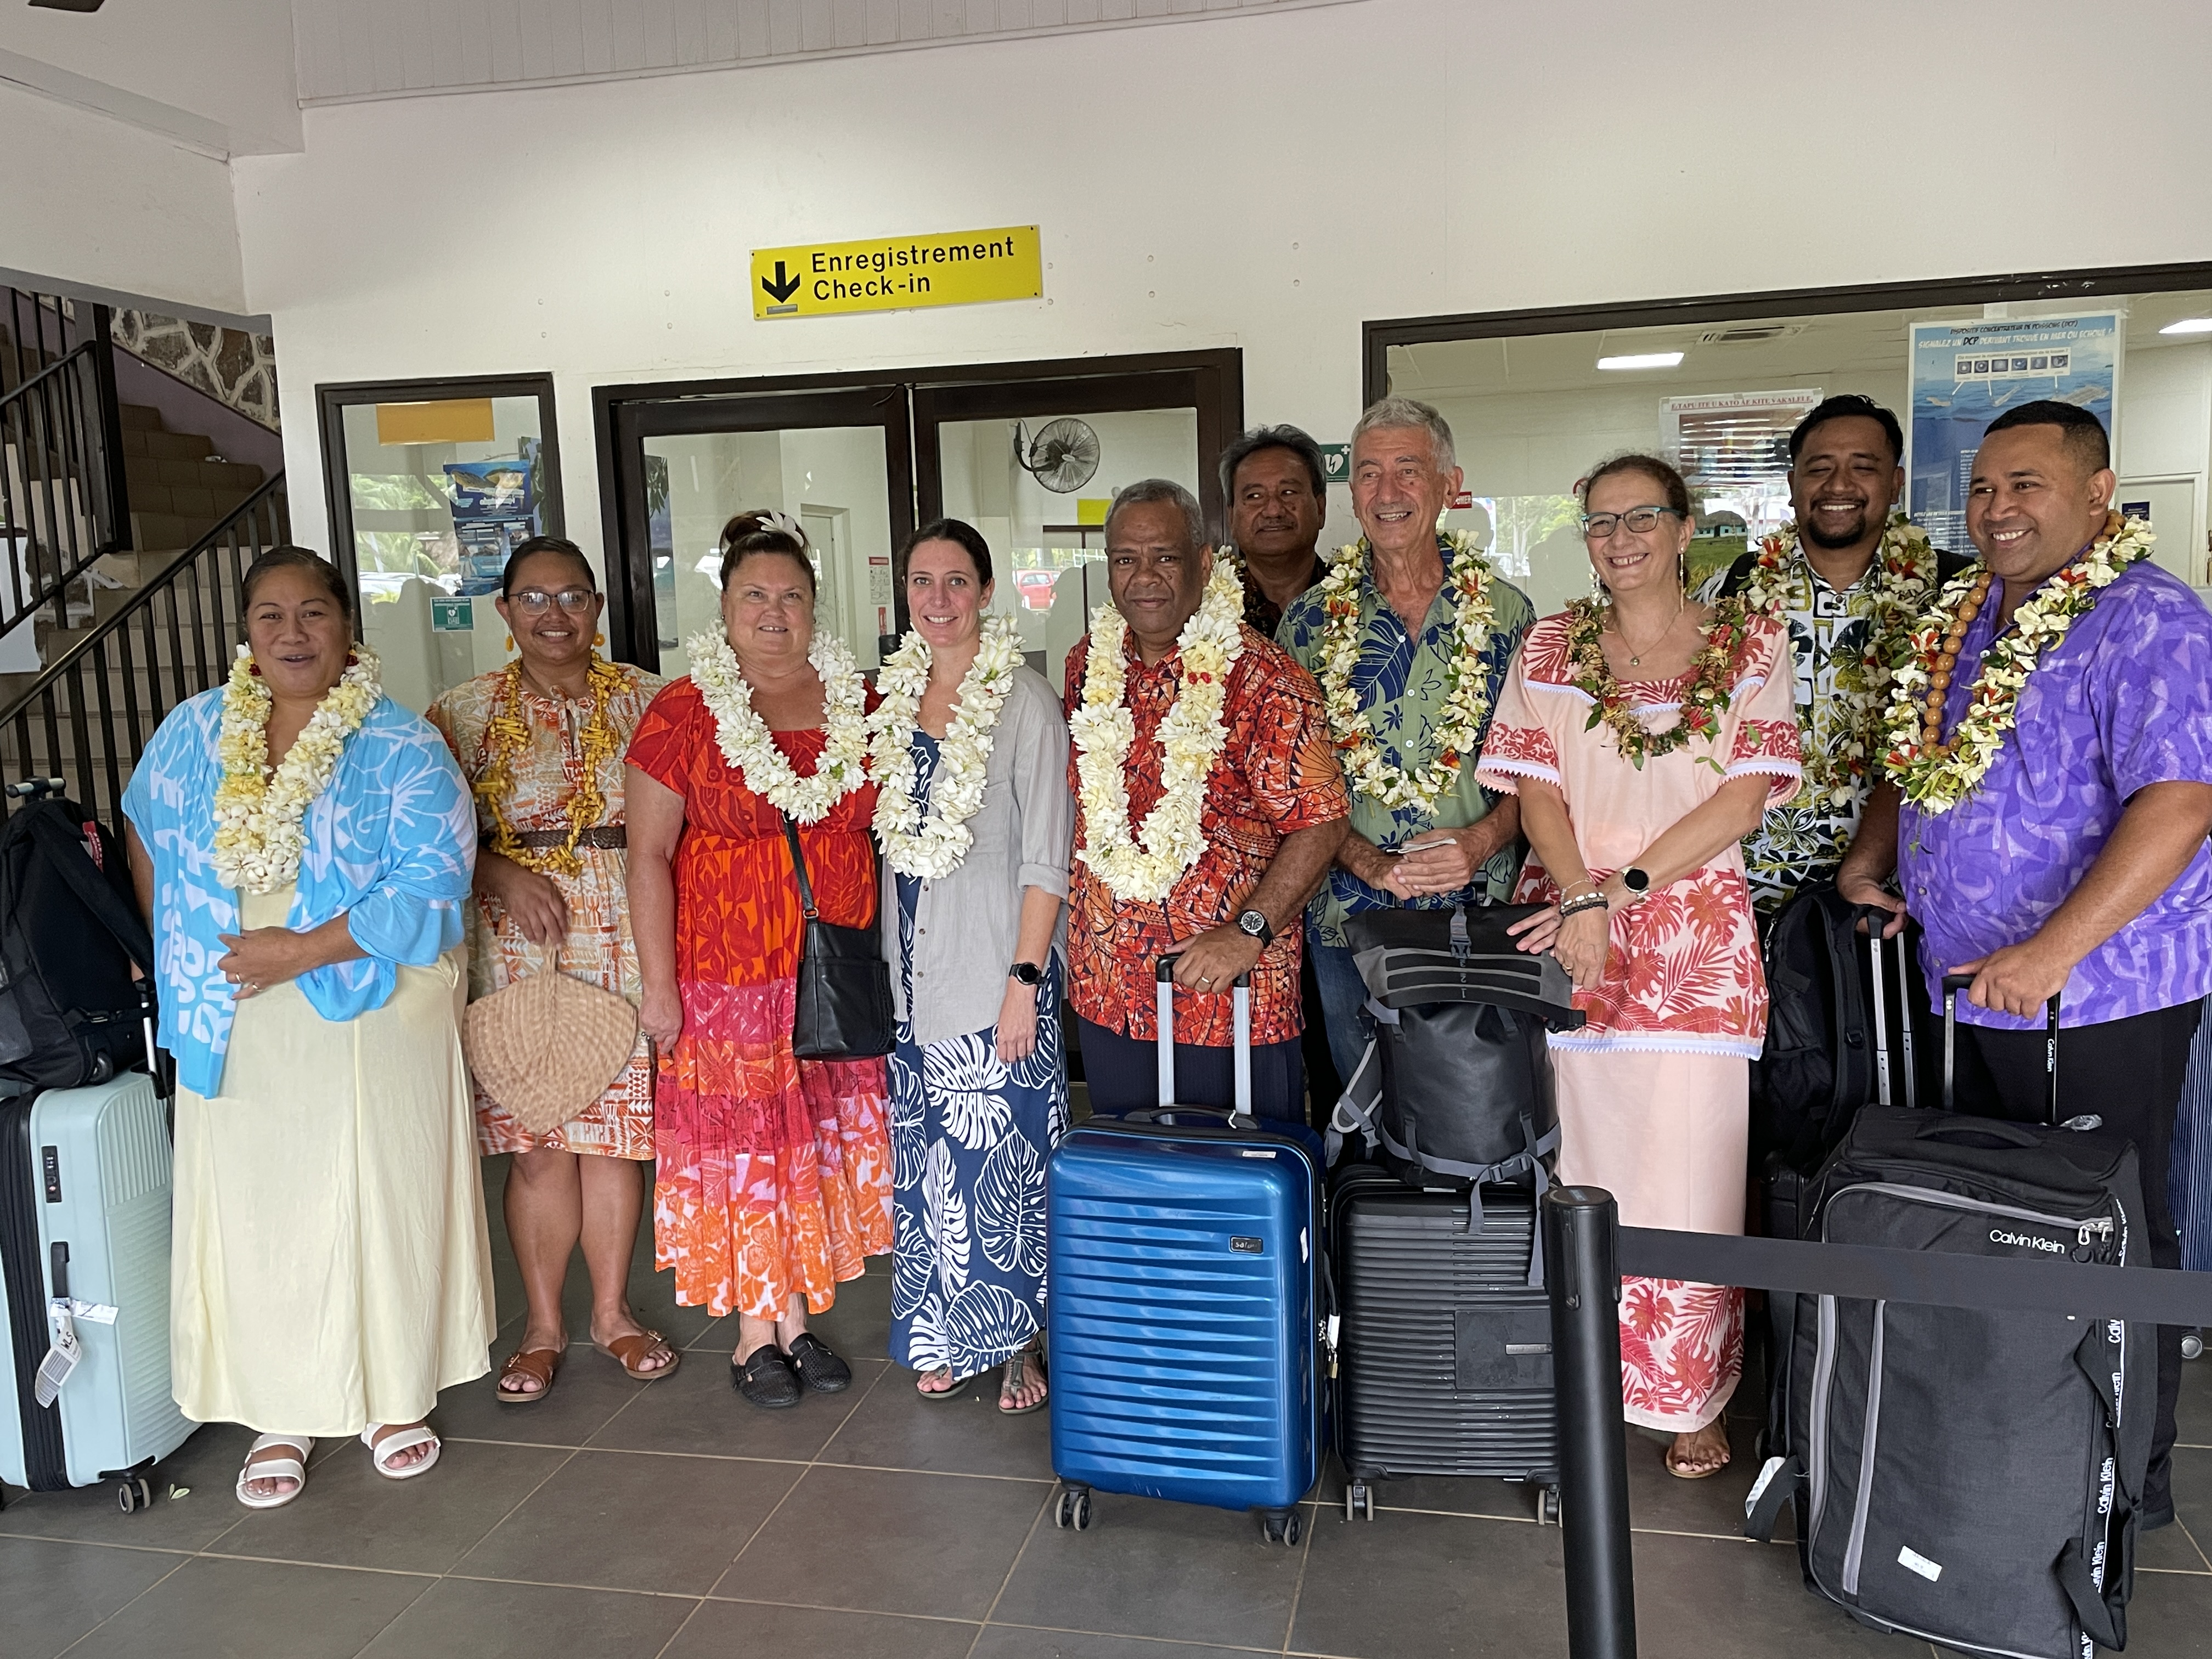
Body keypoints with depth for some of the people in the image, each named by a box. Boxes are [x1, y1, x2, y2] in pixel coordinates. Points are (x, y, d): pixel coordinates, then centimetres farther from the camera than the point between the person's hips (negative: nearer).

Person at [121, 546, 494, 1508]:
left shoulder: (402, 749, -6)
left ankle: (393, 1400, 24)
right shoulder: (194, 734, 6)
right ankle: (280, 1418, 23)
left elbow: (431, 883, -15)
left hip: (372, 1017, -2)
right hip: (237, 1030, 3)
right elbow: (147, 839, 21)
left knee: (381, 1203, 6)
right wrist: (179, 953, 11)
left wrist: (305, 950, -19)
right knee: (253, 1211, 7)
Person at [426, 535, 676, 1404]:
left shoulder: (645, 698, 6)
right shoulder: (465, 711, 5)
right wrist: (504, 876, -13)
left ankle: (613, 1310, 22)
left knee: (615, 1128, 6)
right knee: (536, 1140, 2)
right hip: (518, 946, -1)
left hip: (626, 939, 1)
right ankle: (543, 1323, 19)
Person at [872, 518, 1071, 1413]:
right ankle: (946, 1337, 26)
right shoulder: (893, 694, 8)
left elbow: (1046, 857, -10)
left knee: (1002, 1154, 2)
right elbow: (888, 838, 13)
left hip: (997, 966, -5)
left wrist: (1025, 979, -15)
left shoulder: (1024, 699, -8)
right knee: (928, 1156, 11)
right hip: (913, 969, 5)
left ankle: (1017, 1341, 19)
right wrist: (889, 962, 8)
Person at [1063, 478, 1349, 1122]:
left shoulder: (1261, 677, -12)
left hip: (1229, 990, -5)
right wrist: (1077, 911, 11)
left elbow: (1319, 822, -15)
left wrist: (1250, 931, -23)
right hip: (1106, 986, 6)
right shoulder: (1088, 664, 6)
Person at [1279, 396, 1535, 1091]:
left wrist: (1481, 840, -14)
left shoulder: (1507, 612, 2)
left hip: (1482, 912, 0)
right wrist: (1369, 862, -13)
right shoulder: (1310, 622, 2)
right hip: (1350, 922, 1)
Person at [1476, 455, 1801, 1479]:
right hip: (1568, 934, 1)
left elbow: (1744, 800, -3)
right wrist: (1580, 899, -14)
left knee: (1688, 1171, 1)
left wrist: (1625, 885, -12)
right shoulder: (1551, 646, 9)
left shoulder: (1751, 646, 6)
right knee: (1578, 1166, 4)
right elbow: (1536, 791, 2)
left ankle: (1691, 1397, 17)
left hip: (1698, 939, -1)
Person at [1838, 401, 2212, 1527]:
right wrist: (1869, 857, 5)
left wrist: (2051, 952, -30)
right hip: (1981, 989, 8)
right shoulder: (1964, 619, 11)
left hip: (2099, 998, -8)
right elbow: (1912, 760, 23)